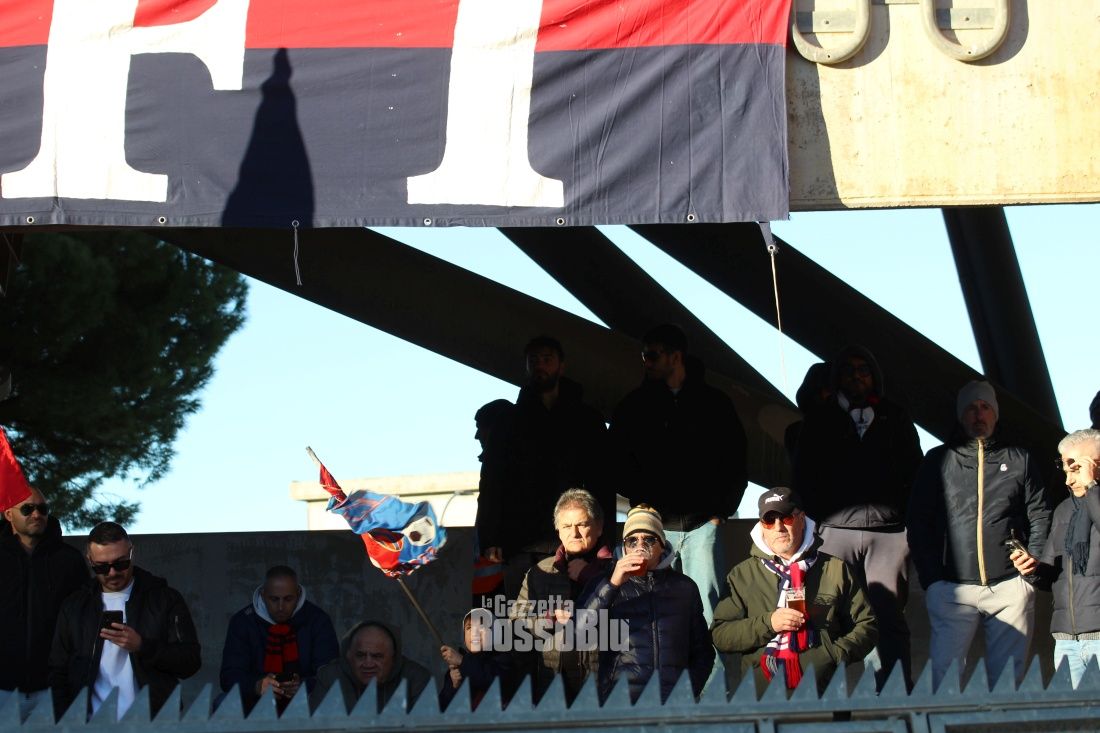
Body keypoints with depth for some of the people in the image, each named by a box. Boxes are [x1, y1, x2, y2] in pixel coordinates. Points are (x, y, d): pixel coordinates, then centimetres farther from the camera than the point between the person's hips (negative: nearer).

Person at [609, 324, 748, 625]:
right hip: (656, 525, 1)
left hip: (702, 524, -1)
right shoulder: (634, 406, 10)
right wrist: (642, 505, 0)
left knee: (706, 605, -5)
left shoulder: (714, 403, 8)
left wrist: (721, 511, 1)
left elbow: (736, 463, 9)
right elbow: (620, 463, 10)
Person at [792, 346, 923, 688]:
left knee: (888, 617, -6)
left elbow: (915, 470, 14)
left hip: (888, 530, 0)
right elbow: (804, 476, 12)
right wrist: (817, 517, 1)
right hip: (836, 529, 0)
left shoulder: (895, 417, 15)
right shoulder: (820, 419, 14)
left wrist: (909, 515, 3)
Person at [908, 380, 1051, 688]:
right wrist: (930, 579, -2)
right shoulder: (938, 461, 11)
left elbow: (1040, 517, 12)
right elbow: (917, 522, 8)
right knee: (944, 675, -9)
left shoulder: (1019, 460, 14)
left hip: (1010, 586, 1)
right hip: (952, 588, -1)